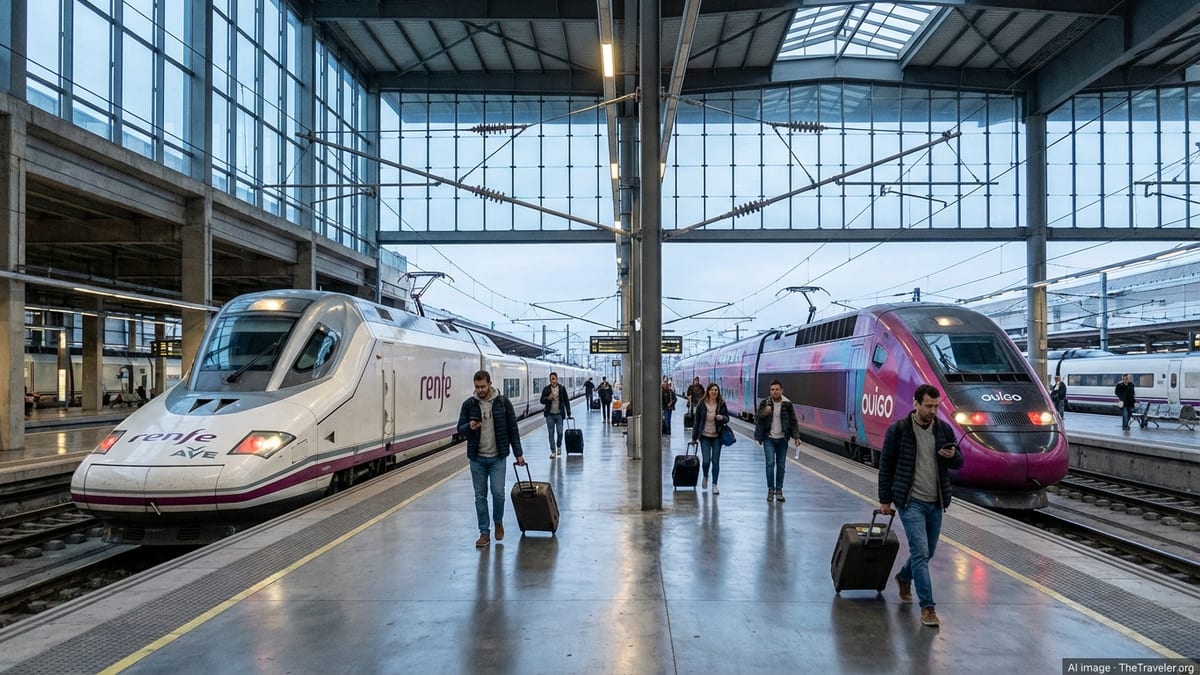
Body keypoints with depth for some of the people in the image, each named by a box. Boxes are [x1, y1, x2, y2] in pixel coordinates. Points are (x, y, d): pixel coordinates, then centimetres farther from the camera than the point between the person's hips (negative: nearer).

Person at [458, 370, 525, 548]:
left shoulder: (503, 403, -4)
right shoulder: (468, 404, -1)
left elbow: (512, 429, 1)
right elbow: (460, 429, 3)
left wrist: (518, 453, -1)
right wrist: (469, 427, -21)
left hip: (498, 457, -1)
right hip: (477, 458, 2)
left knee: (498, 492, -6)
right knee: (480, 496, 5)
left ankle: (498, 522, 22)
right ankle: (484, 533, 14)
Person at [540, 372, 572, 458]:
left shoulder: (562, 389, -1)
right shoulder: (546, 389, 0)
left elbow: (566, 401, 3)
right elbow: (542, 400, 5)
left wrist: (568, 413, -1)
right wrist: (548, 398, -16)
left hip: (559, 414, 0)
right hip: (549, 414, 0)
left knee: (560, 432, -1)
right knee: (551, 433, 2)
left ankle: (559, 446, 27)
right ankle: (553, 451, 9)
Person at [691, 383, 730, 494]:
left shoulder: (721, 404, -2)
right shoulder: (702, 404, -4)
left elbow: (727, 419, 6)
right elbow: (697, 421, 3)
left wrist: (722, 418, -18)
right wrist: (694, 437, 5)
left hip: (717, 436, 1)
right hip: (705, 436, -1)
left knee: (715, 461, 3)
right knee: (706, 461, -7)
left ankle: (714, 485, 15)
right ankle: (705, 477, 25)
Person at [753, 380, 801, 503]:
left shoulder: (787, 404, -1)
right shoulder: (764, 403, -3)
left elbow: (793, 422, 2)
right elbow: (757, 418, -1)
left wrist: (796, 436, -8)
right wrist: (764, 413, -22)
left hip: (782, 439, 1)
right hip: (769, 438, -1)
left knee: (781, 465, 5)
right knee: (770, 463, -10)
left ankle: (779, 490, 16)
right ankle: (771, 489, 2)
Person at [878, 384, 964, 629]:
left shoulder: (944, 429, 3)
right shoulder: (898, 430, -9)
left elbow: (959, 463, 11)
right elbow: (886, 466, -3)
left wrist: (953, 455, -14)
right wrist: (885, 500, -2)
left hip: (936, 502, 5)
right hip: (911, 501, -5)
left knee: (927, 552, 16)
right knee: (920, 553, -11)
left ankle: (904, 577, 44)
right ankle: (928, 607, -4)